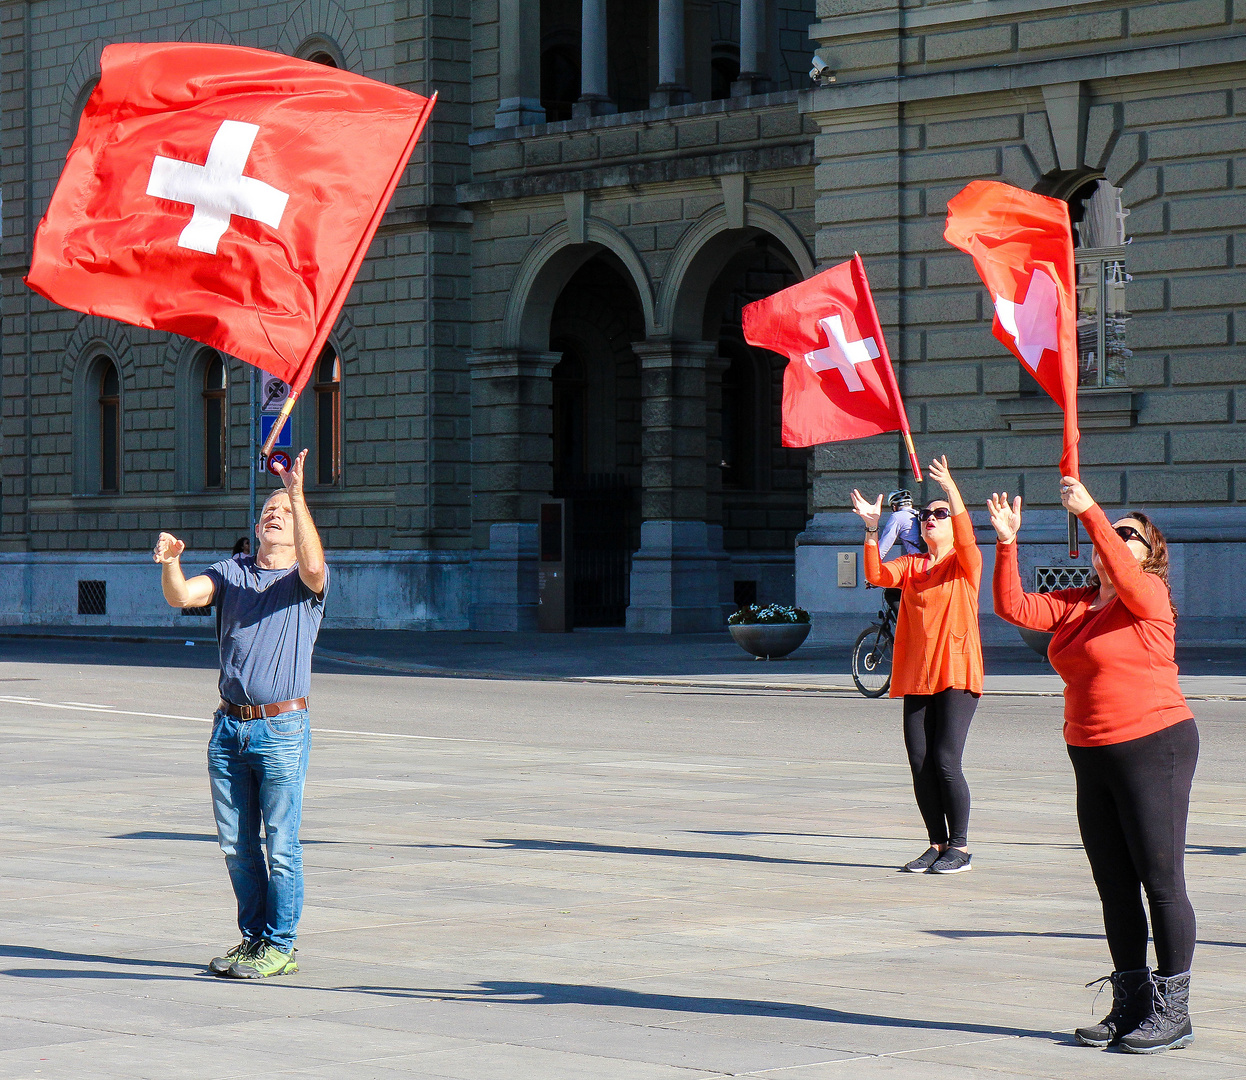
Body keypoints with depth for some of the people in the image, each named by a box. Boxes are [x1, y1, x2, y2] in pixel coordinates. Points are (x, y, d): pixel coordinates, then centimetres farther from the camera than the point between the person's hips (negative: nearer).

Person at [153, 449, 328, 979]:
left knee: (281, 845, -3)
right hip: (229, 726, 4)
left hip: (282, 728, -4)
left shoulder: (305, 578, 2)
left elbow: (312, 566, -23)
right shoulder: (231, 571, 12)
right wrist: (171, 563, -26)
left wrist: (298, 494, -30)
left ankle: (280, 946, 6)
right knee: (236, 844, 9)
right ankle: (253, 937, 21)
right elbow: (182, 596, -4)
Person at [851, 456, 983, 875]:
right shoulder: (910, 566, 15)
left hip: (957, 675, -5)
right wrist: (872, 528, -13)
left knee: (945, 760, -12)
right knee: (920, 763, 2)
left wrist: (952, 491, -29)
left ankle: (960, 848, -3)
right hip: (917, 676, 5)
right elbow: (877, 574, -2)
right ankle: (937, 845, 13)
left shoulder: (966, 562, 3)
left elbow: (966, 540, -19)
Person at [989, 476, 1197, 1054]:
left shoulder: (1149, 594, -6)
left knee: (1162, 882, -4)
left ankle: (1172, 1012, 1)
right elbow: (1014, 607, 5)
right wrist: (1007, 543, -5)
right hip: (1092, 757, 7)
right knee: (1115, 887, 11)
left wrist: (1091, 512, -33)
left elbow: (1124, 577, -28)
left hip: (1153, 747, -7)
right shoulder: (1074, 604, 13)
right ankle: (1130, 1005, 19)